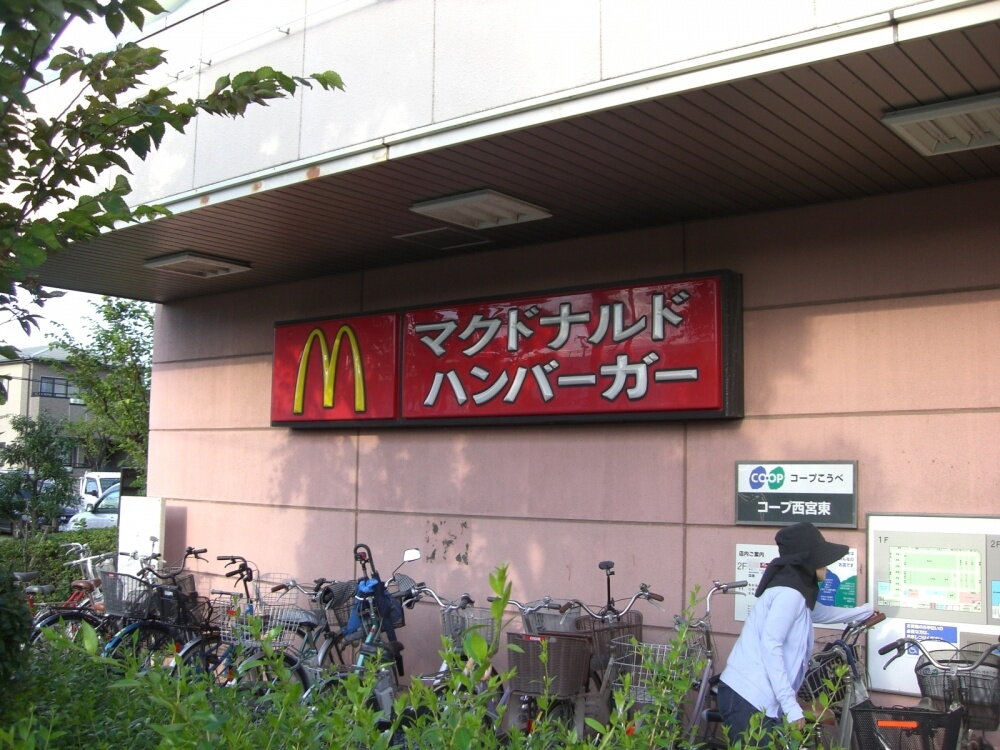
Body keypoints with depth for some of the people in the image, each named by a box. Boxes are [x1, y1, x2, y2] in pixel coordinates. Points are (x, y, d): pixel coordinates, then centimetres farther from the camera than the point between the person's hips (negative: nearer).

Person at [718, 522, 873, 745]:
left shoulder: (795, 591, 19)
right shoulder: (789, 592, -12)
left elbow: (822, 613, 40)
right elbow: (770, 646, -21)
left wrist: (866, 611, 54)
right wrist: (791, 705, -21)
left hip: (757, 698, 10)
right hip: (748, 699, -10)